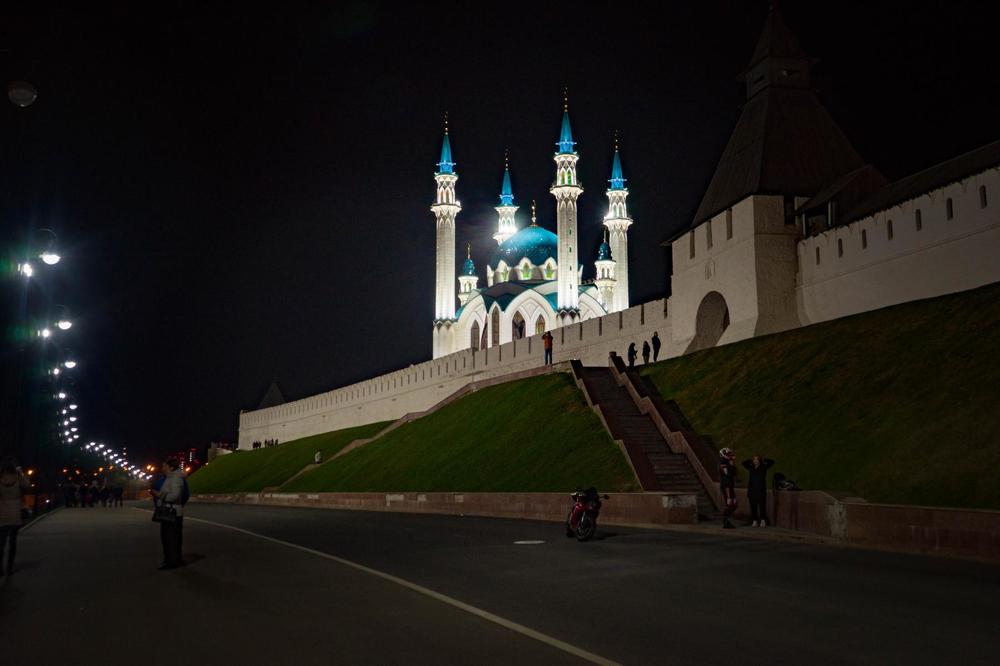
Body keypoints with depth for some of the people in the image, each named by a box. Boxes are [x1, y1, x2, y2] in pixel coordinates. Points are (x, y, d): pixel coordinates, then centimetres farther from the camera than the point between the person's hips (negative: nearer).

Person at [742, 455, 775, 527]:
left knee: (762, 506, -4)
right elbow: (744, 463, 21)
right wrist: (751, 461, 14)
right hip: (752, 490, 3)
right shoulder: (751, 468, 11)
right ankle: (754, 520, 7)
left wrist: (763, 459, 4)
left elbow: (772, 462, -5)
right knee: (753, 506, 2)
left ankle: (763, 521, 2)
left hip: (761, 490, -3)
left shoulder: (763, 467, 3)